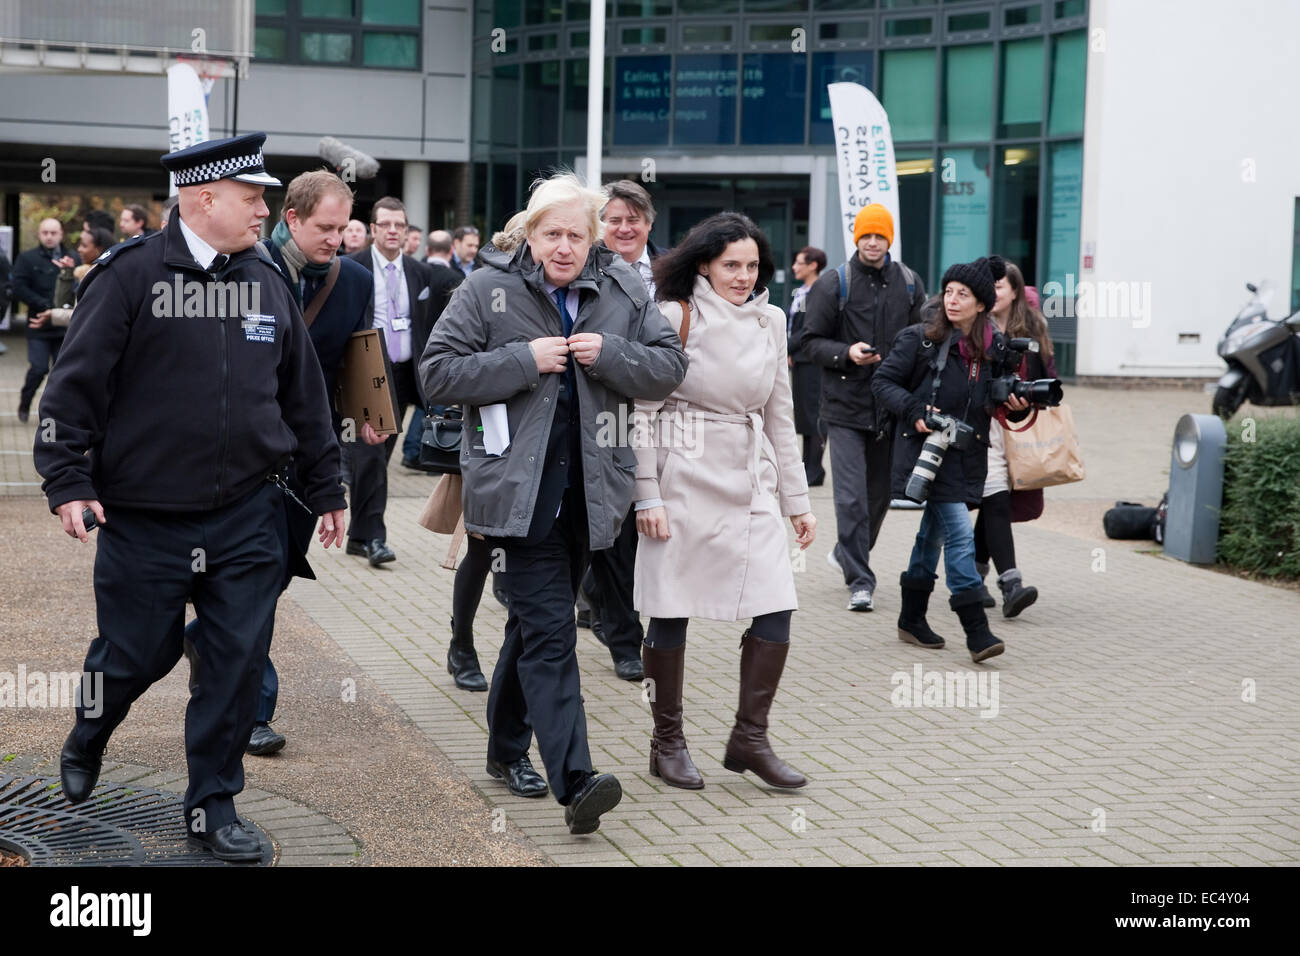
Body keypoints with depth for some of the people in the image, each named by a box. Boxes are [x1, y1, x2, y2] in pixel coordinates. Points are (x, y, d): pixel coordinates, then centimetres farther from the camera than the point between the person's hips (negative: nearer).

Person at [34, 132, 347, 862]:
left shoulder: (268, 283, 8)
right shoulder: (132, 275, -7)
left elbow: (305, 395, 14)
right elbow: (77, 384, -7)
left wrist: (327, 487, 15)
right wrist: (68, 481, -12)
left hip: (248, 519, 4)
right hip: (144, 520, -4)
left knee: (238, 663, 3)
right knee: (138, 654, 8)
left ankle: (214, 807, 17)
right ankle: (86, 742, 41)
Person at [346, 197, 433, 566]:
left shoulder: (419, 272, 10)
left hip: (403, 374, 5)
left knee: (380, 455, 9)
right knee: (369, 455, -10)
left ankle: (359, 535, 17)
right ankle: (373, 536, -8)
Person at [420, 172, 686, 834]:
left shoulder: (622, 290, 5)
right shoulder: (489, 289, -4)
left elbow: (670, 366, 6)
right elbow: (437, 374, -7)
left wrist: (609, 354, -13)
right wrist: (525, 360, -16)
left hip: (587, 489, 5)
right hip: (520, 491, -4)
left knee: (536, 622, 18)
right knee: (550, 631, -13)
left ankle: (507, 748, 35)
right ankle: (575, 779, -18)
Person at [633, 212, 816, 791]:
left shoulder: (770, 321, 11)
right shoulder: (674, 317, -5)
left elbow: (780, 413, 16)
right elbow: (642, 410, -5)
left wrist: (797, 499, 14)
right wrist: (647, 496, -11)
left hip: (749, 481, 5)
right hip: (683, 478, -5)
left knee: (776, 607, -3)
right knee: (672, 610, 2)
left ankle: (749, 739, 11)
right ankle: (667, 743, 17)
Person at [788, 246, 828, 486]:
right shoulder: (800, 292, 16)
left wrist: (788, 348, -14)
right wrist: (786, 350, 5)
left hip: (812, 361, -9)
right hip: (798, 361, 9)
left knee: (814, 414, -7)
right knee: (803, 414, 12)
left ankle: (815, 471, -5)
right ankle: (807, 468, 18)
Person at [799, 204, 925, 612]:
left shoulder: (909, 284, 7)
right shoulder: (833, 284, -3)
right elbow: (809, 342, -1)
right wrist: (847, 353, -19)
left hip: (892, 409, 4)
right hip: (845, 406, -4)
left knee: (880, 494, 15)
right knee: (851, 497, -8)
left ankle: (846, 554, 38)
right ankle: (859, 580, -1)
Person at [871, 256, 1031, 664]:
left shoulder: (995, 349, 6)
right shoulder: (919, 339, -7)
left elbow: (998, 401, 16)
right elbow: (883, 381, -3)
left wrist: (1017, 407, -6)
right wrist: (914, 411, -17)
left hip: (967, 454, 5)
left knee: (935, 531, 16)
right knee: (960, 532, -14)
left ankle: (912, 619, 29)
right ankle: (976, 633, -13)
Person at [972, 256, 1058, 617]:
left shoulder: (1033, 328, 11)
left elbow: (1047, 377, 16)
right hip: (980, 425, -4)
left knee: (993, 504, 10)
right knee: (996, 503, -13)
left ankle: (973, 576, 25)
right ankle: (1010, 584, -19)